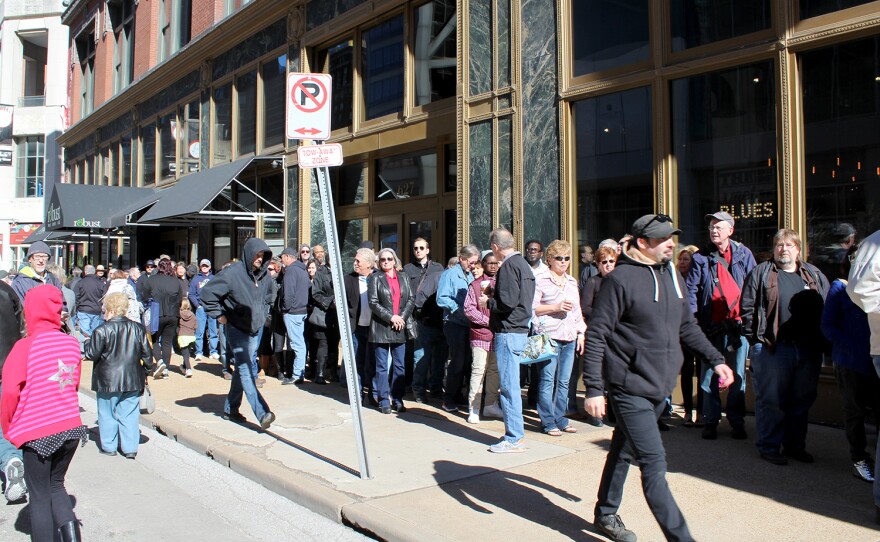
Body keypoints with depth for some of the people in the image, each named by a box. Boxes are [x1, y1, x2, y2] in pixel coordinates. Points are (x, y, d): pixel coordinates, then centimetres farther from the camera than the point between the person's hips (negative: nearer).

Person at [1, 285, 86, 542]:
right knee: (55, 485, 22)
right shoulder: (72, 343, 0)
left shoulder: (25, 346, -15)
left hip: (37, 433, -5)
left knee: (40, 496, 10)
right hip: (70, 427, 5)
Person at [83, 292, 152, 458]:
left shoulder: (103, 330, -13)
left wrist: (87, 343, 9)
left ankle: (109, 446, 19)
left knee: (107, 413, 12)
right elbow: (146, 354, 5)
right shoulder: (137, 328, 1)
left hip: (108, 381, -4)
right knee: (129, 413, 9)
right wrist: (146, 370, 18)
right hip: (132, 381, 4)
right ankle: (130, 448, 11)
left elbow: (92, 354, -10)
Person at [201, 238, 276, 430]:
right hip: (236, 329, -7)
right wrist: (218, 315, -13)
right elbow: (208, 292, -15)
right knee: (245, 370, -13)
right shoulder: (232, 273, -17)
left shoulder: (264, 275, 3)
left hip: (254, 329, 7)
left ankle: (230, 409, 27)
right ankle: (262, 413, -20)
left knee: (243, 369, 13)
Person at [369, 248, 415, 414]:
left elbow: (411, 299, 6)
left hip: (399, 328, 3)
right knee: (382, 366, 2)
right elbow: (373, 302, -6)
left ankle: (397, 400, 13)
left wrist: (402, 316, -9)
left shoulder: (403, 278, 11)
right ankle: (384, 401, 7)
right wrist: (390, 317, -14)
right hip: (381, 328, -3)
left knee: (399, 366, 5)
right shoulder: (376, 279, 2)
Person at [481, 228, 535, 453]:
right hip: (520, 331, 10)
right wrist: (495, 295, 16)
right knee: (511, 385, 16)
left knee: (509, 386, -5)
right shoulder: (523, 264, 15)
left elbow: (507, 303, -21)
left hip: (508, 332, -10)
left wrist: (488, 302, -4)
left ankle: (514, 439, 0)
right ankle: (515, 433, 22)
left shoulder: (508, 266, -14)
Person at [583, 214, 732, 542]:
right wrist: (594, 388, -17)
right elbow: (595, 335, -13)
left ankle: (606, 515, 35)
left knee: (624, 452, 20)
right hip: (630, 388, -7)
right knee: (654, 465, -9)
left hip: (660, 387, 7)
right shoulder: (620, 279, -13)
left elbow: (686, 325, 21)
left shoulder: (672, 275, 9)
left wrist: (715, 359, 12)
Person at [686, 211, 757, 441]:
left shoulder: (743, 254, 6)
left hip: (737, 325, 0)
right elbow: (691, 290, 2)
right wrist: (693, 319, -7)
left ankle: (737, 422, 18)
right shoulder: (701, 258, 5)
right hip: (711, 326, 0)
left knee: (738, 376, 7)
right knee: (709, 375, 4)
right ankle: (710, 421, 13)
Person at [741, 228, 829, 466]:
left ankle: (795, 445, 25)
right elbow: (747, 308, -1)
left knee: (802, 401, 12)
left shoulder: (815, 276, 14)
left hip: (808, 350, 4)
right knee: (771, 400, 0)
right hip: (772, 349, -4)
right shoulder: (761, 273, 3)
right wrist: (755, 339, -7)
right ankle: (769, 446, 10)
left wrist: (821, 343, 5)